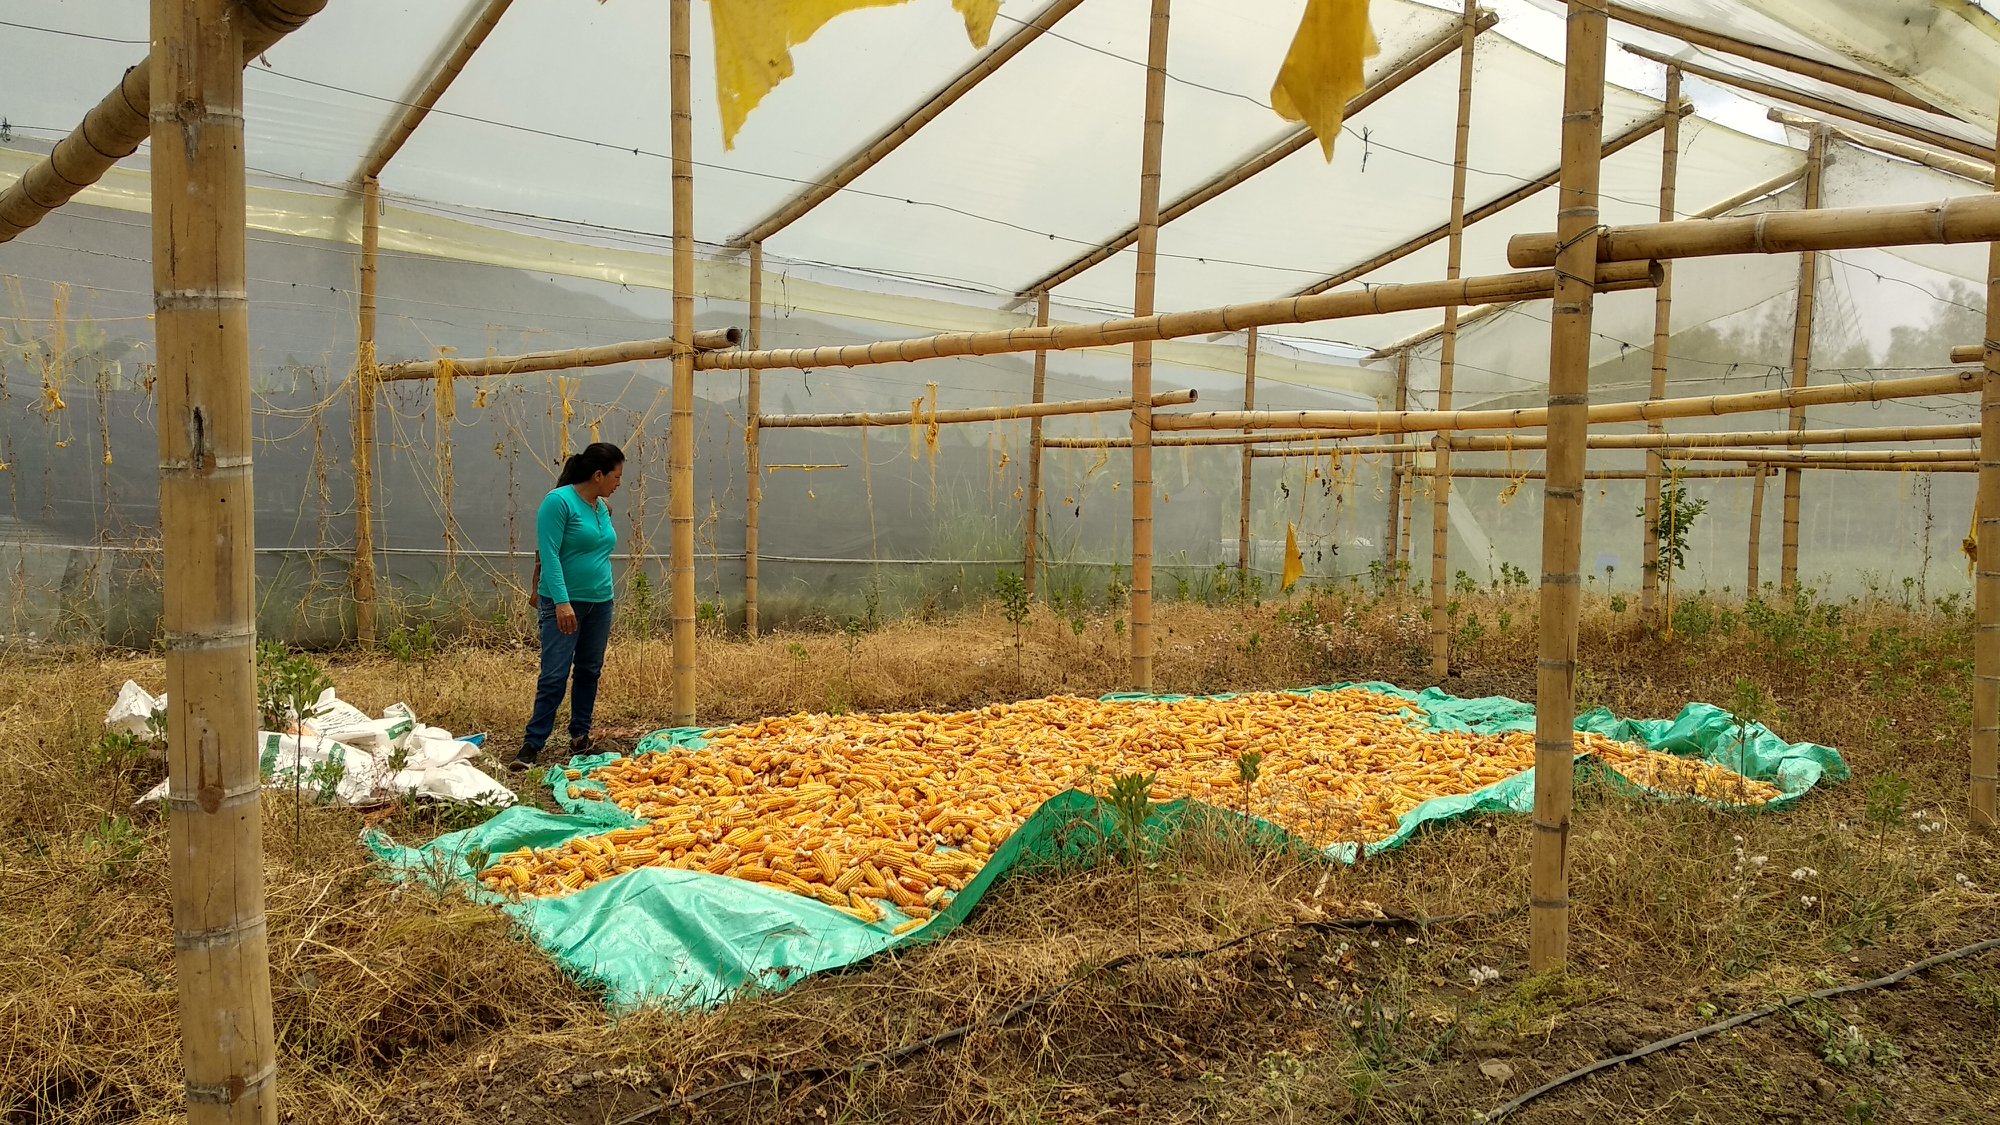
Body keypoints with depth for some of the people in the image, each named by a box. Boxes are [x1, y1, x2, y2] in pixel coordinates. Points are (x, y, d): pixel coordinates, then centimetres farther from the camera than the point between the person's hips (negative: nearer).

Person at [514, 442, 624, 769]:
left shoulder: (602, 507, 12)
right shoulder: (559, 501, -11)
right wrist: (562, 602, -24)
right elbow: (549, 554, -17)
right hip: (563, 603, -7)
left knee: (590, 672, 12)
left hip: (600, 603, 7)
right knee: (555, 675, -9)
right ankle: (532, 745, -3)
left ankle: (580, 736, 23)